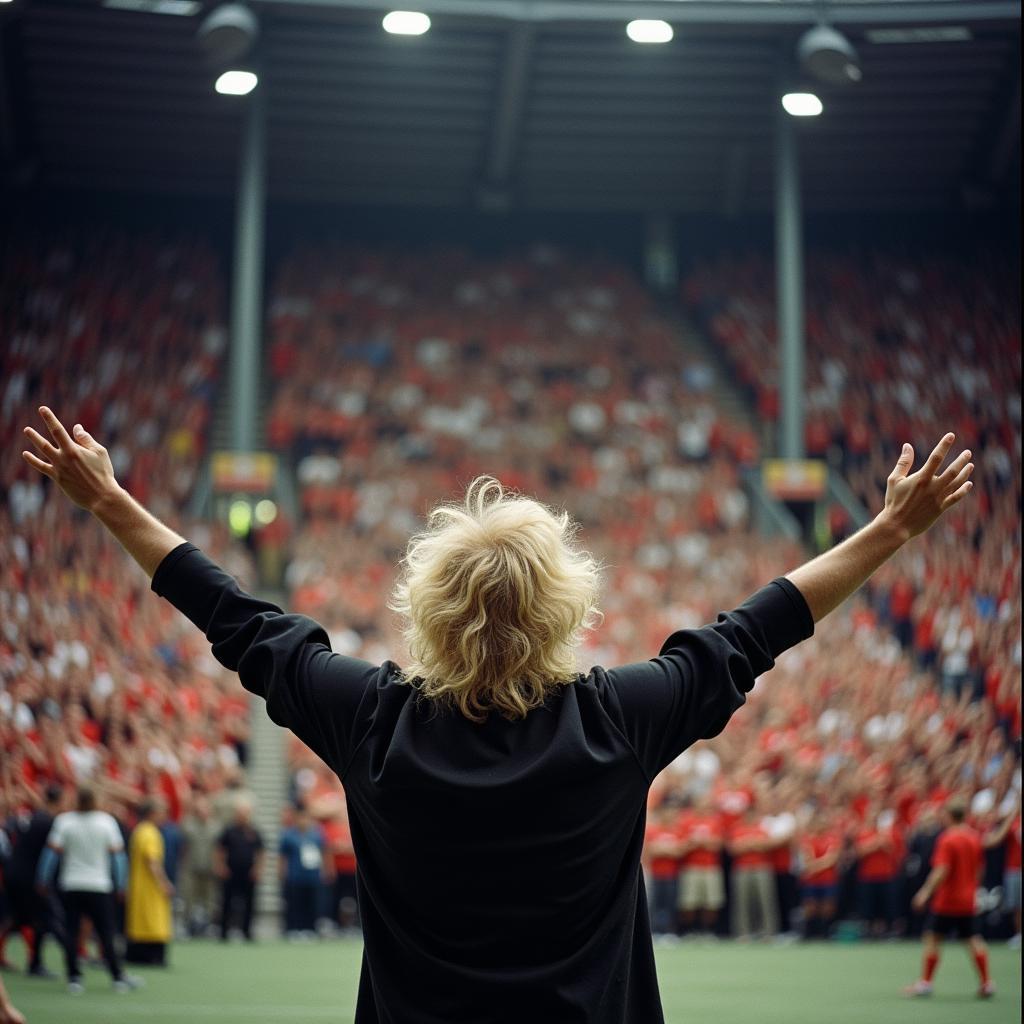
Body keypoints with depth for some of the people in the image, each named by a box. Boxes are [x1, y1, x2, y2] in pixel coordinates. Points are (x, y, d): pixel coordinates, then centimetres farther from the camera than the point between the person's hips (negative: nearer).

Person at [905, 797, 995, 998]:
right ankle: (986, 983, 6)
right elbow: (978, 869, 15)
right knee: (975, 940, 8)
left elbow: (942, 871, -22)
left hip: (946, 900, -6)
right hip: (968, 900, 6)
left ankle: (925, 982, 5)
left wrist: (926, 891, -19)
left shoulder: (947, 840, -15)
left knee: (932, 939, 2)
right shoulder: (975, 837, 5)